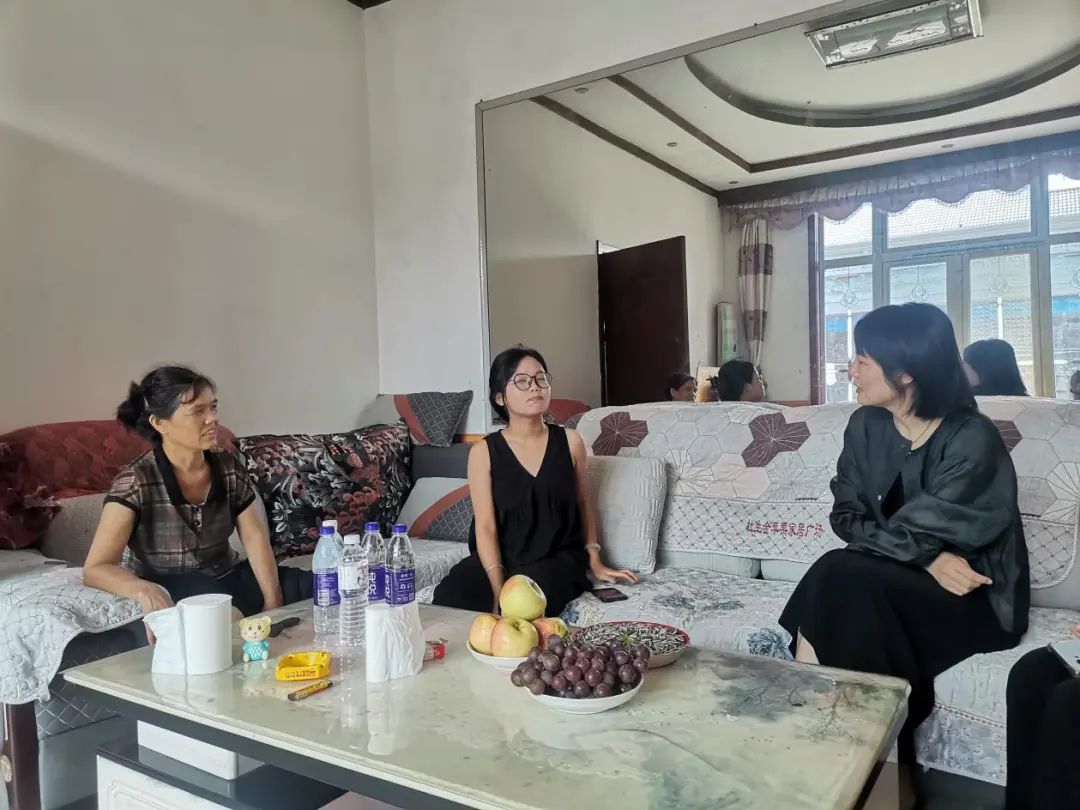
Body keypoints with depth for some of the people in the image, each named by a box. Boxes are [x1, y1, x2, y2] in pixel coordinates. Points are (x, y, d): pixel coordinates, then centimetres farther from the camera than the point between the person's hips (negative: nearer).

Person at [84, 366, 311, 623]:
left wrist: (273, 601, -15)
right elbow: (95, 568, -15)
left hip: (228, 579, 5)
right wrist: (142, 589, -37)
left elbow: (254, 537, -1)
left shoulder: (229, 468, 1)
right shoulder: (136, 481, -13)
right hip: (173, 594, -5)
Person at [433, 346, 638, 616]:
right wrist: (499, 591, -20)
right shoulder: (484, 451, -3)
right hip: (501, 561, 0)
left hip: (559, 559, 0)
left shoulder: (570, 442, 3)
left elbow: (584, 503, 17)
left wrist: (595, 562, 15)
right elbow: (485, 528, -8)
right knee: (447, 598, -29)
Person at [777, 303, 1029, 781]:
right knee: (838, 578, -28)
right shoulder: (866, 425, 0)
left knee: (842, 577, -29)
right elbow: (845, 517, -5)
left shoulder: (972, 438, -18)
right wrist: (927, 557, -17)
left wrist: (873, 536, -8)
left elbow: (922, 529, -22)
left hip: (976, 599, -5)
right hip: (900, 582, 5)